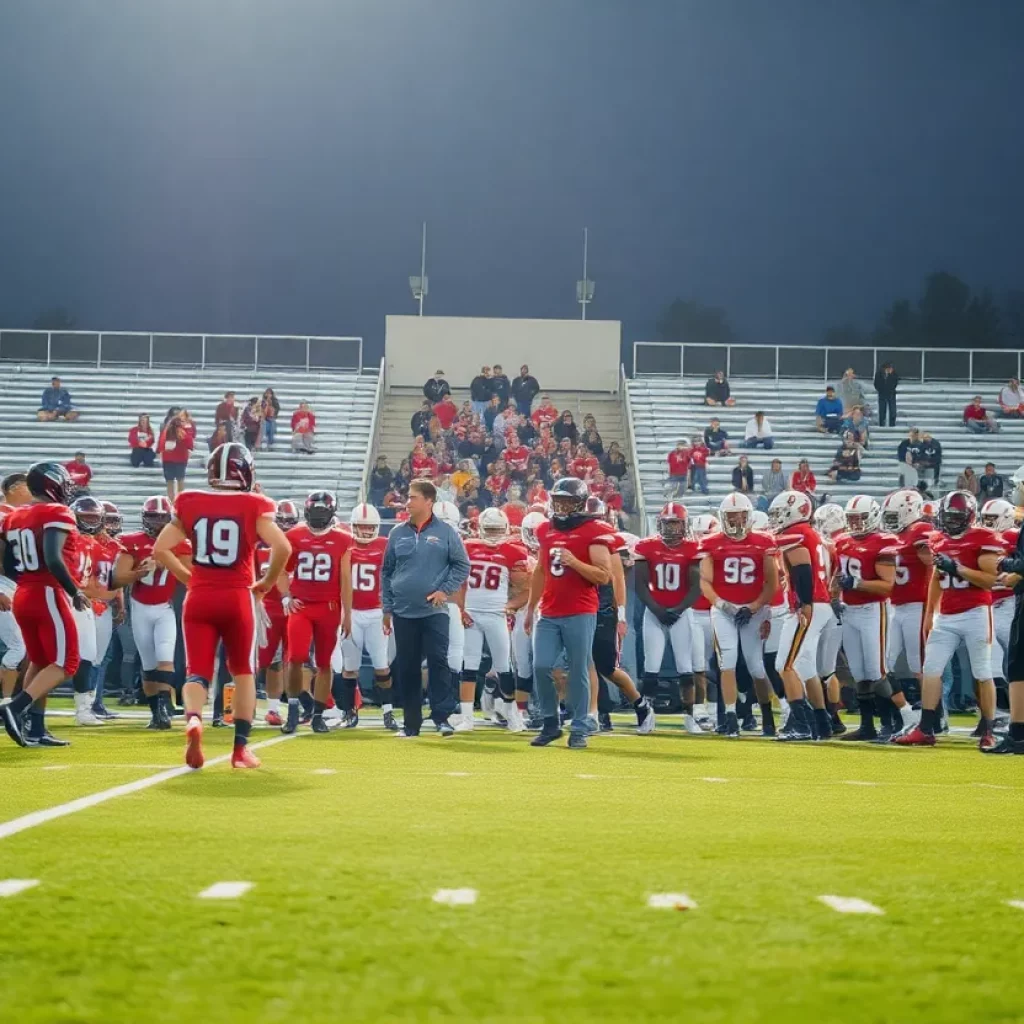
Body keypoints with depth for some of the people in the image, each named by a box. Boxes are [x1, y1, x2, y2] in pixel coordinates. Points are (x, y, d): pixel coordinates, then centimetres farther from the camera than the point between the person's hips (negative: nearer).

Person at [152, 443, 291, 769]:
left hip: (199, 598, 1)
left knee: (197, 671, 6)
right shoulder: (254, 507, -3)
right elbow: (283, 548, -14)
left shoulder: (190, 504, 3)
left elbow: (160, 550, 1)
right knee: (242, 670, 16)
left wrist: (188, 578, 13)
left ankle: (193, 719, -26)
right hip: (238, 597, -1)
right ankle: (240, 746, 14)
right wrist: (266, 583, 2)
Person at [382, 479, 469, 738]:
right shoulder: (398, 533, 7)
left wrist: (445, 591, -9)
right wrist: (387, 608, 8)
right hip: (403, 612, 3)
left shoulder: (445, 533, -1)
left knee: (438, 662, -10)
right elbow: (387, 572, 11)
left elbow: (462, 566, 3)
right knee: (407, 668, 5)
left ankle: (442, 716, -6)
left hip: (434, 611, -3)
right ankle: (411, 722, 13)